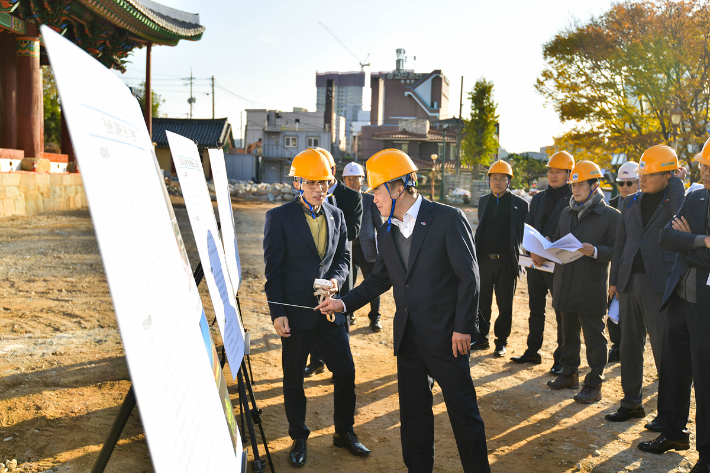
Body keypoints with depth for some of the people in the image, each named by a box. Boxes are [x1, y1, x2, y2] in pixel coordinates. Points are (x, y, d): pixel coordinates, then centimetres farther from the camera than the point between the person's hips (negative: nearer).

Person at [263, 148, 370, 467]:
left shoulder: (336, 215, 7)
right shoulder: (279, 217, -6)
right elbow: (273, 269, -6)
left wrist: (336, 279, -9)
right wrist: (277, 313, -11)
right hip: (296, 310, -4)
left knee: (345, 371, 7)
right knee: (293, 377, 8)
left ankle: (344, 432, 28)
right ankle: (298, 438, 27)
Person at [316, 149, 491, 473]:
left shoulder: (448, 219, -11)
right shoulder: (386, 234, 9)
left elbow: (469, 277, -11)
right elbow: (379, 279, 18)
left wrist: (463, 327, -12)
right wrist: (345, 302, 7)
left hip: (445, 336, -6)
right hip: (408, 337, 6)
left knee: (463, 410, 6)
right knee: (413, 412, 14)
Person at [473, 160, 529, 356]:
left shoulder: (519, 204, -1)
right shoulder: (483, 201, 11)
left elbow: (524, 234, 0)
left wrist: (517, 257, -9)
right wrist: (475, 255, 13)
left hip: (506, 261, -3)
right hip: (484, 259, 3)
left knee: (505, 305, 6)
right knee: (482, 302, 9)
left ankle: (501, 342, 18)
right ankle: (481, 339, 22)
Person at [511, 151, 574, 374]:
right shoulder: (538, 198, 14)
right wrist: (532, 251, -8)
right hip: (536, 263, 6)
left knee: (562, 313, 1)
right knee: (535, 309, 13)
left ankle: (561, 359, 11)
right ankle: (533, 351, 25)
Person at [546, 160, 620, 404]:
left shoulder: (611, 215, -7)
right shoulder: (567, 213, 14)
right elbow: (557, 239, 22)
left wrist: (595, 251, -26)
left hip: (591, 289, -7)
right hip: (566, 285, 7)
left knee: (594, 337, 2)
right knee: (568, 332, 17)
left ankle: (594, 384, 11)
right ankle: (569, 374, 31)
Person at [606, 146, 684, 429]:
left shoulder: (676, 200, -1)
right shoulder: (631, 202, 13)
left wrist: (675, 183, -12)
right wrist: (614, 279, 12)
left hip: (660, 282, -5)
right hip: (630, 280, 5)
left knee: (663, 348, -1)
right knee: (630, 344, 12)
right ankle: (632, 402, 24)